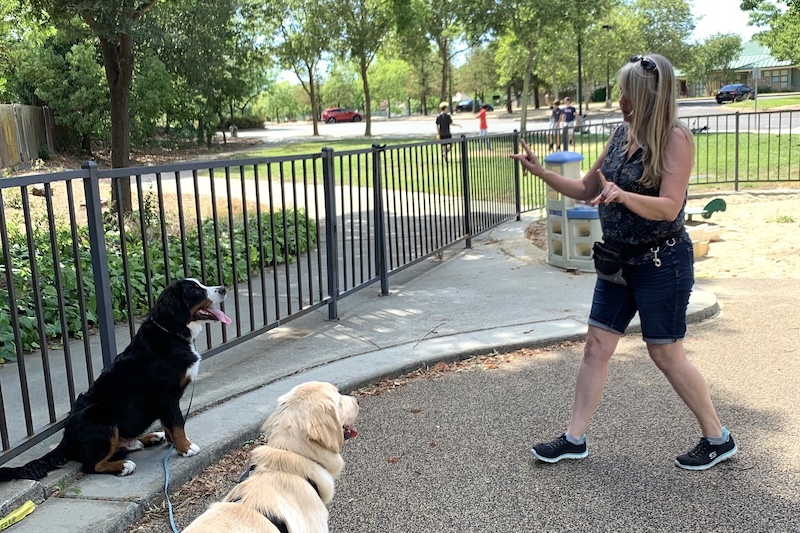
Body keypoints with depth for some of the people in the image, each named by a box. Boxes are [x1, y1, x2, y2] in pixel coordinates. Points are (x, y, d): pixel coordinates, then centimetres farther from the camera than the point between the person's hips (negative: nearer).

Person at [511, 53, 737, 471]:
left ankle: (718, 439, 22)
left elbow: (669, 207, -24)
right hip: (619, 260, 7)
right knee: (596, 346, 7)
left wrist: (623, 195, -40)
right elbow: (587, 190, 14)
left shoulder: (674, 138, -15)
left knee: (666, 354, 3)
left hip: (662, 262, -7)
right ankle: (575, 439, 16)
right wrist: (541, 172, 4)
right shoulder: (622, 134, 6)